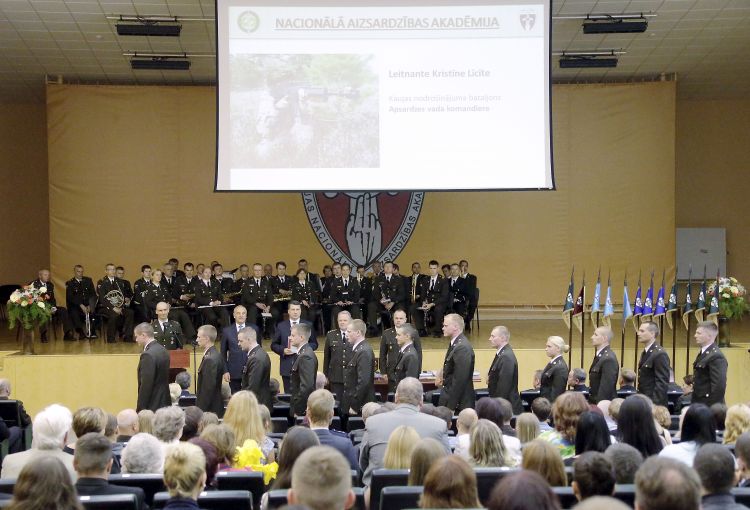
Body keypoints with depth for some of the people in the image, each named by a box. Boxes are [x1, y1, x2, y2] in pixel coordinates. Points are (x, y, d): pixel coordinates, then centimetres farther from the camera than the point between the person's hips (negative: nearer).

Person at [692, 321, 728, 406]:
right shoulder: (703, 353, 14)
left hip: (708, 407, -10)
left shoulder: (716, 356, -18)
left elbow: (719, 386, -22)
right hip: (699, 403, 10)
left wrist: (712, 408, -22)